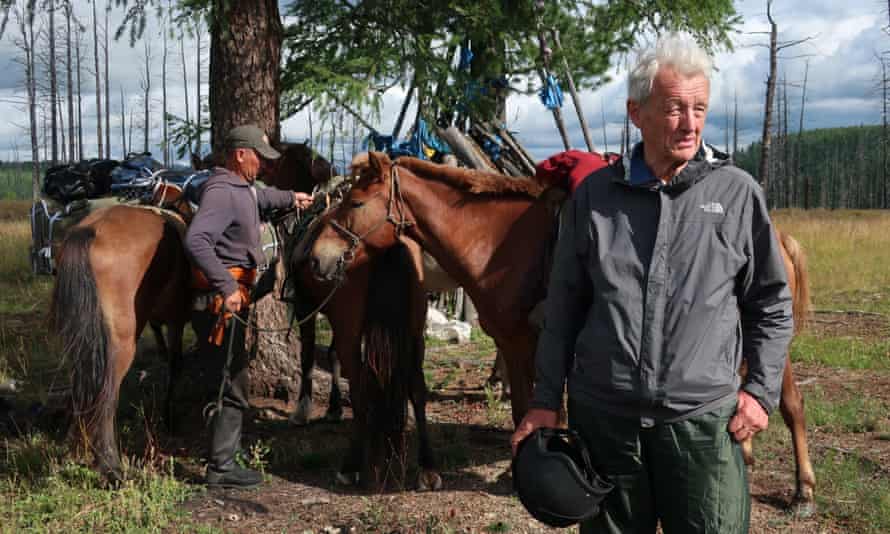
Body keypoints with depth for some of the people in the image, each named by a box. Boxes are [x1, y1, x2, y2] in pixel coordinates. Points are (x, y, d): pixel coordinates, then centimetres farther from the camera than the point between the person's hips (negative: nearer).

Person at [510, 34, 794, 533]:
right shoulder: (594, 194, 2)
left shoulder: (739, 193, -2)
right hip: (602, 416, 2)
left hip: (703, 418, -1)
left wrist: (761, 390, -3)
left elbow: (772, 304, 6)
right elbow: (564, 306, 7)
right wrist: (546, 401, 5)